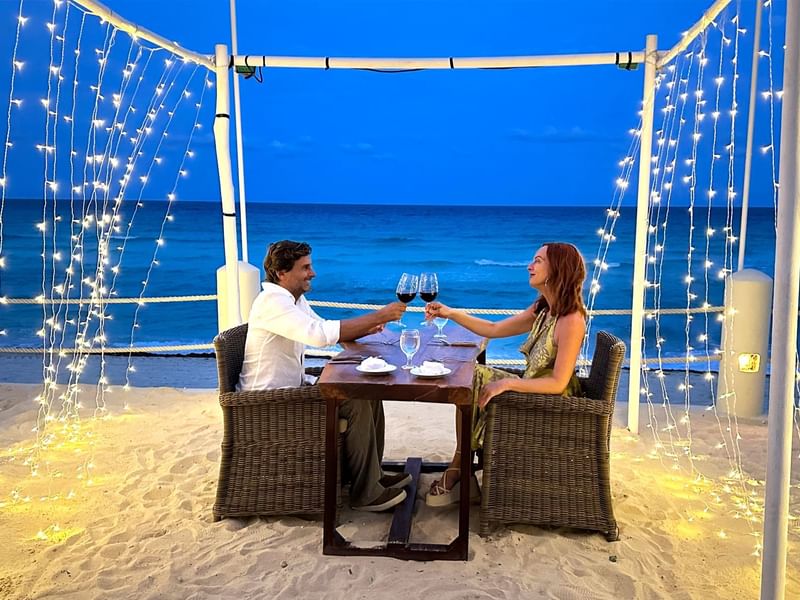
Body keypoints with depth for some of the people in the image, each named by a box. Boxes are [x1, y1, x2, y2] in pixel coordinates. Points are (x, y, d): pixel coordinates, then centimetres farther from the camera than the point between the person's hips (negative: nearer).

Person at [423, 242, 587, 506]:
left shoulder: (571, 321, -24)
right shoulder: (543, 309, 4)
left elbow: (558, 383, -27)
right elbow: (495, 329, 9)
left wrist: (507, 383, -25)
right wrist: (450, 313, 2)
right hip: (533, 391, 9)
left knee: (471, 394, -8)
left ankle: (457, 470, 17)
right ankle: (460, 469, 0)